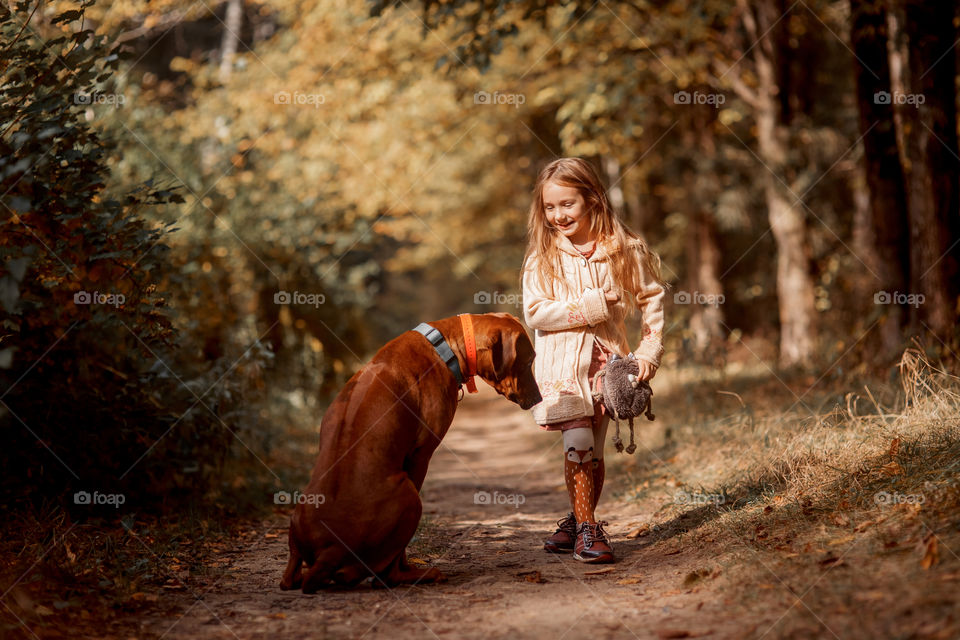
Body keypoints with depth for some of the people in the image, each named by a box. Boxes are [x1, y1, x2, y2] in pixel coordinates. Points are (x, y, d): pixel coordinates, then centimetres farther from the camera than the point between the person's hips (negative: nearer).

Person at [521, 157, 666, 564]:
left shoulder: (625, 250, -1)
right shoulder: (542, 257, -2)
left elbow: (653, 301, 6)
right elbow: (535, 313, -10)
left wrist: (649, 353, -2)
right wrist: (592, 305, -16)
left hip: (606, 358, 2)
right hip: (561, 360, -2)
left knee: (592, 450, 7)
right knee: (578, 441, -16)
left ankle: (578, 522, 26)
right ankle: (586, 528, -5)